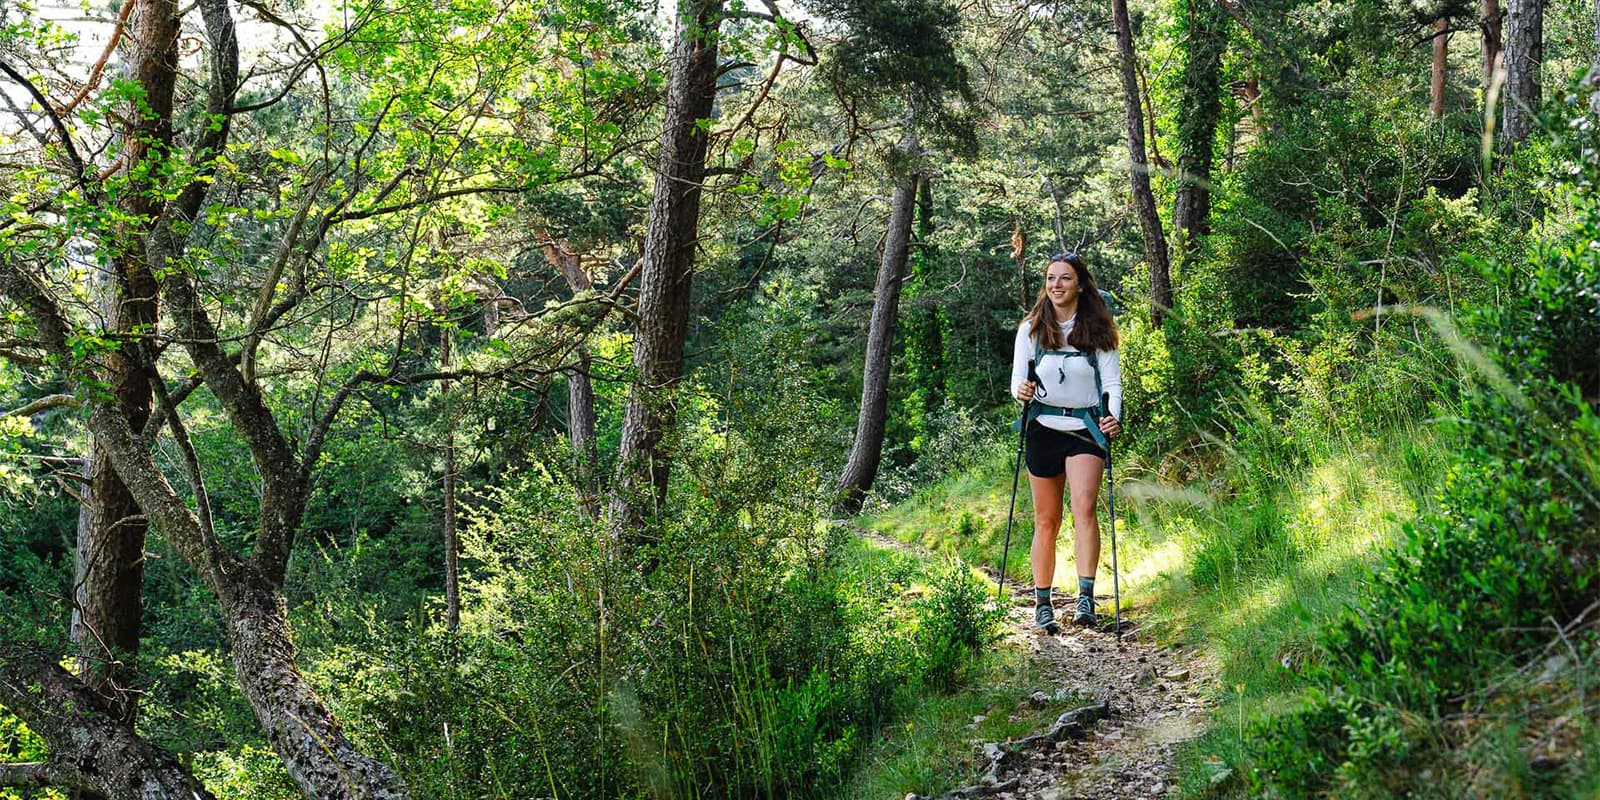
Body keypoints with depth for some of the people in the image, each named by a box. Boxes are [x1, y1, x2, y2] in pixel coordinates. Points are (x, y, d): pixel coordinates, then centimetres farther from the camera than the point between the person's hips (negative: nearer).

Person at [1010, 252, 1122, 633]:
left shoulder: (1097, 329, 3)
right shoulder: (1031, 329, 7)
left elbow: (1112, 381, 0)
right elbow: (1018, 379, 6)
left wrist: (1113, 417, -19)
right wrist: (1021, 391, -18)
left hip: (1085, 428, -1)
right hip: (1044, 427, 2)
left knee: (1084, 508, -21)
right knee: (1047, 520, 7)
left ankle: (1086, 596, -23)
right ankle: (1042, 603, 16)